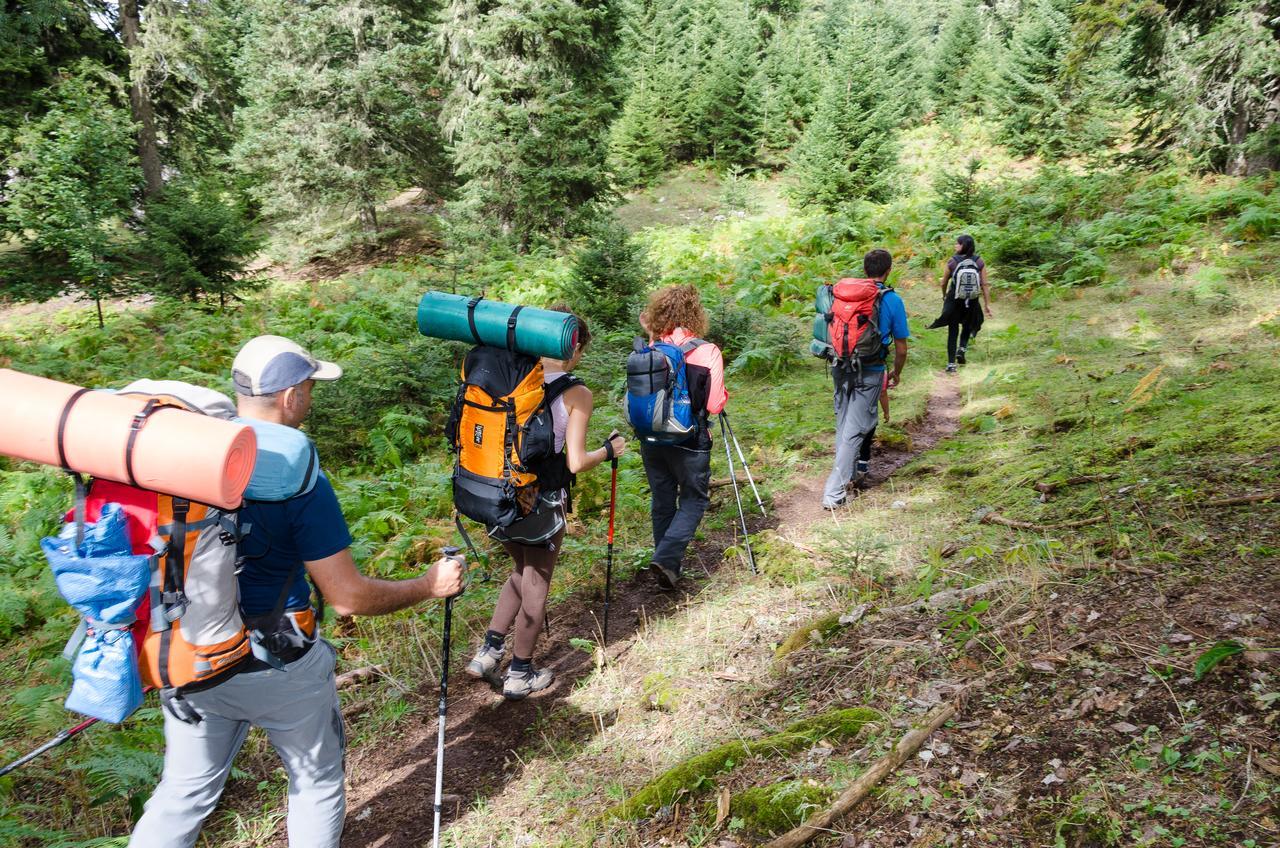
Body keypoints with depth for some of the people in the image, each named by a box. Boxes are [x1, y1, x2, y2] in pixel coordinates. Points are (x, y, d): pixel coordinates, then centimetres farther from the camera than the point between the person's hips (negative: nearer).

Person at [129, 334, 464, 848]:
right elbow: (350, 599, -18)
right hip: (278, 670, -5)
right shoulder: (300, 483, -23)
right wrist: (430, 586, -4)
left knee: (185, 791, 21)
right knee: (317, 783, 19)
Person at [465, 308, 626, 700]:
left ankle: (489, 651, 25)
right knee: (536, 584, 13)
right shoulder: (576, 394, -13)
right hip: (542, 501, -5)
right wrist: (610, 450, 2)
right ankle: (520, 675, 27)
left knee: (522, 571, 27)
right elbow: (576, 463, -15)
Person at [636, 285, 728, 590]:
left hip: (651, 438, 3)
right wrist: (723, 393, 8)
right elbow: (714, 405, -14)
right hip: (689, 441, -3)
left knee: (662, 502, 17)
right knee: (694, 500, 13)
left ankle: (669, 565, 28)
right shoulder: (708, 352, -12)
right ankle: (666, 559, -5)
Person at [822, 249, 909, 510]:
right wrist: (896, 373, 17)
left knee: (843, 423, 21)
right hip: (869, 373, -4)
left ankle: (847, 472, 37)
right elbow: (901, 349, -1)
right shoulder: (893, 301, -6)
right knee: (854, 430, -1)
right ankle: (834, 492, -4)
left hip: (841, 368, 4)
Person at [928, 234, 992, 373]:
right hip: (972, 301, 1)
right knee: (967, 327, 27)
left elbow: (944, 283, 1)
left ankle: (951, 364, 6)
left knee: (953, 332, 8)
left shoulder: (952, 262, -8)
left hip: (954, 300, -1)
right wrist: (987, 304, 1)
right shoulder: (979, 262, -4)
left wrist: (944, 296, 20)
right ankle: (961, 349, 3)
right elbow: (985, 285, -5)